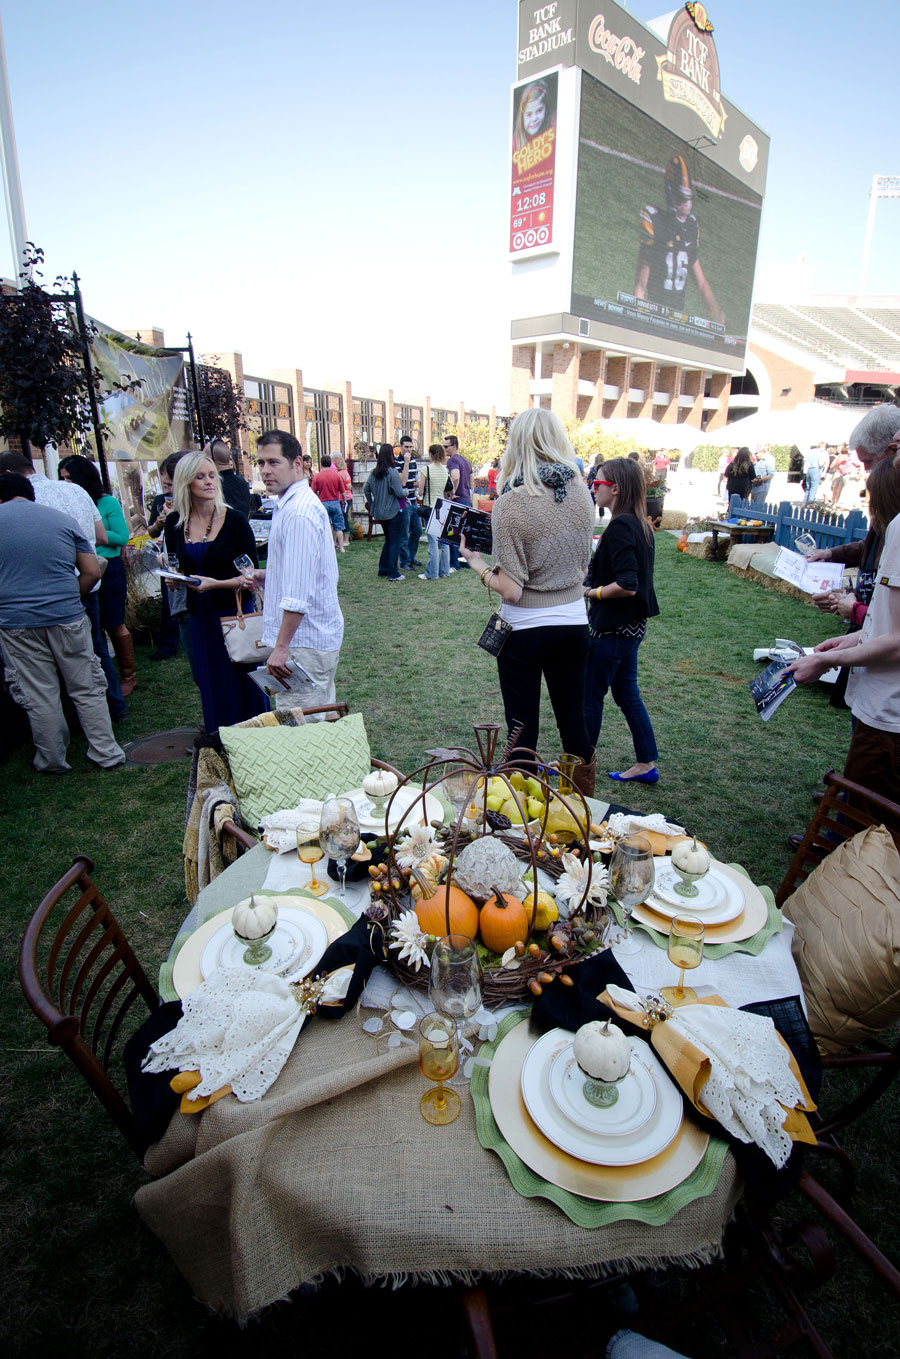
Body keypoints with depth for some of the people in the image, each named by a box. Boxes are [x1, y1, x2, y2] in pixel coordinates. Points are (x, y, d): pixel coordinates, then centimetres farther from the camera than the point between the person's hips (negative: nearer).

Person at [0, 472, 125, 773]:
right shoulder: (64, 519, 8)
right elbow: (92, 572, 5)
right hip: (68, 618, 1)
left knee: (39, 698, 9)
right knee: (87, 691, 10)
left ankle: (53, 762, 23)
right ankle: (107, 755, 17)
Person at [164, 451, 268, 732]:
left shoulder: (234, 519, -9)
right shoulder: (175, 523, 2)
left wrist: (216, 583, -22)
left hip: (234, 609, -4)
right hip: (198, 612, 4)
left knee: (241, 680, 1)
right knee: (210, 682, 13)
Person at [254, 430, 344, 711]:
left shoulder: (298, 513, -19)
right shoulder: (295, 503, 15)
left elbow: (299, 592, -25)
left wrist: (281, 646, -23)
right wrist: (266, 576, 14)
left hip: (305, 643, -11)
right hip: (318, 636, 11)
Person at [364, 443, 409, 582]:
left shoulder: (373, 472, 4)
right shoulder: (392, 472, -15)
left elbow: (366, 489, 8)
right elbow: (399, 493, -16)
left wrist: (372, 505, 17)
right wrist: (406, 492, 5)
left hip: (379, 513, 7)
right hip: (393, 513, -7)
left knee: (388, 540, 20)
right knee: (394, 542, 0)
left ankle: (383, 569, 22)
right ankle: (393, 574, 0)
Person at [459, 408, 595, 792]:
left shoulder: (511, 504, -17)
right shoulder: (581, 493, 0)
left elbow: (511, 590, -18)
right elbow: (583, 568, 11)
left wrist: (475, 561, -3)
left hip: (525, 630, -5)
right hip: (574, 623, 6)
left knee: (523, 732, 10)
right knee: (574, 724, 20)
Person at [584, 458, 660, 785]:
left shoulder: (620, 527, -20)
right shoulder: (640, 524, 9)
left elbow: (627, 585, -26)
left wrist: (591, 592, -13)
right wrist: (594, 582, 10)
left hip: (613, 628, -10)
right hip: (631, 624, 10)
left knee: (589, 695, 4)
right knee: (627, 693, 17)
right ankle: (647, 764, 26)